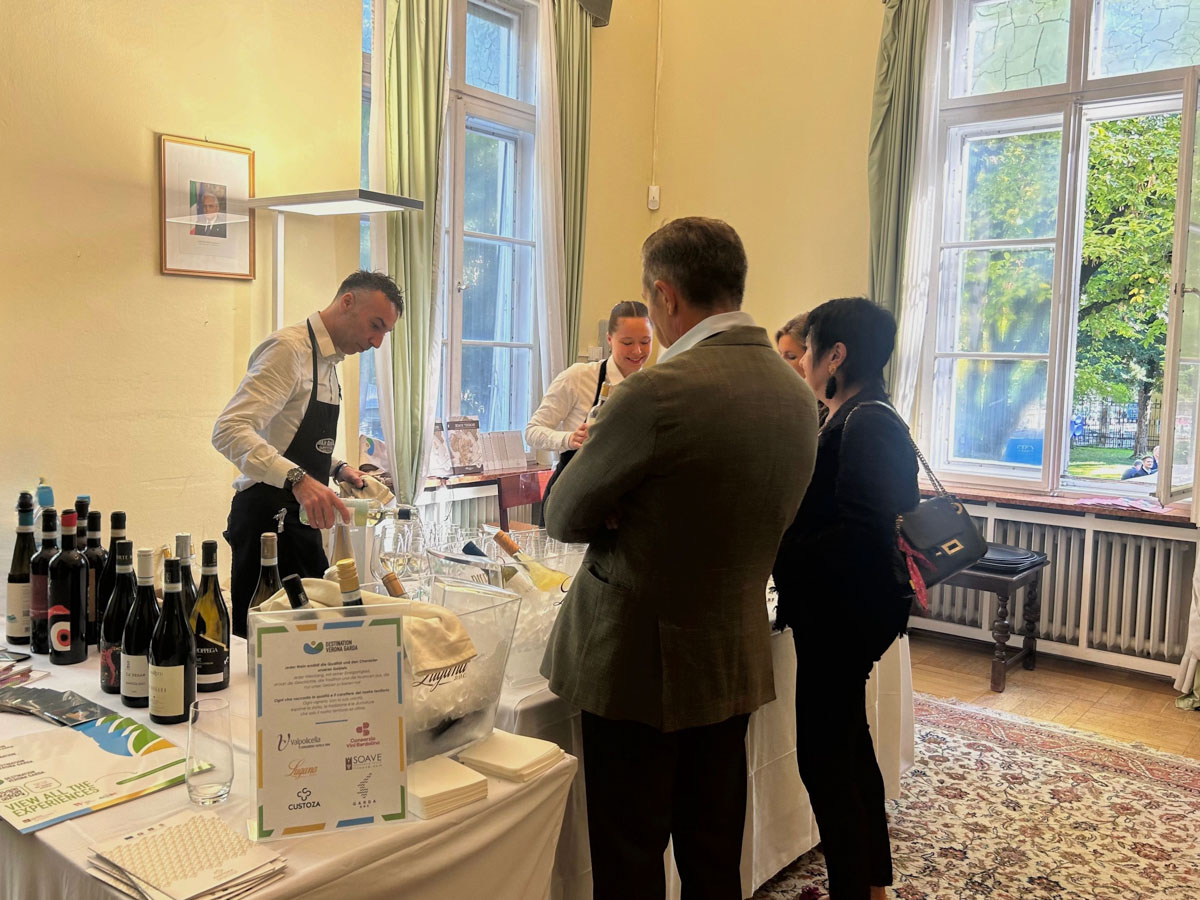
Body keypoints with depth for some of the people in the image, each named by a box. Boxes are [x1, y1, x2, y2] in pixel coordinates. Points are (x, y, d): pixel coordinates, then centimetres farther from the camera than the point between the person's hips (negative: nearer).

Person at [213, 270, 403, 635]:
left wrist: (336, 468, 8)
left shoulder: (328, 361, 16)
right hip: (268, 514, -9)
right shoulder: (289, 349, -14)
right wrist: (297, 478, -38)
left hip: (301, 517, 9)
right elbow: (229, 431, -27)